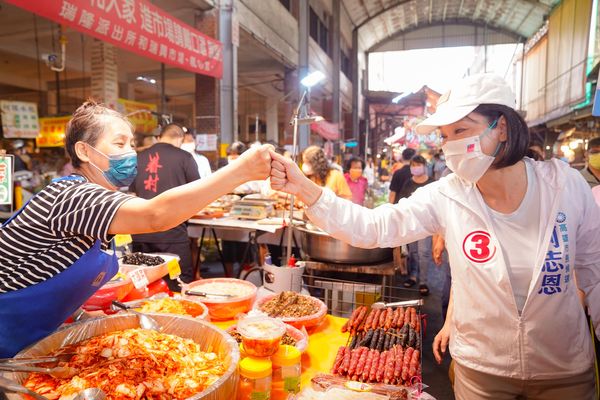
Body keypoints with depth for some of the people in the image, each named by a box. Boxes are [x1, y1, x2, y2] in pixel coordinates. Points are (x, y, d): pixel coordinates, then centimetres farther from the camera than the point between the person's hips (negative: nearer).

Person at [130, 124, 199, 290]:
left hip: (141, 233, 4)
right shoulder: (184, 157, -4)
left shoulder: (139, 158, 7)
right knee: (180, 287, 5)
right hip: (173, 233, -4)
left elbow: (133, 192, 19)